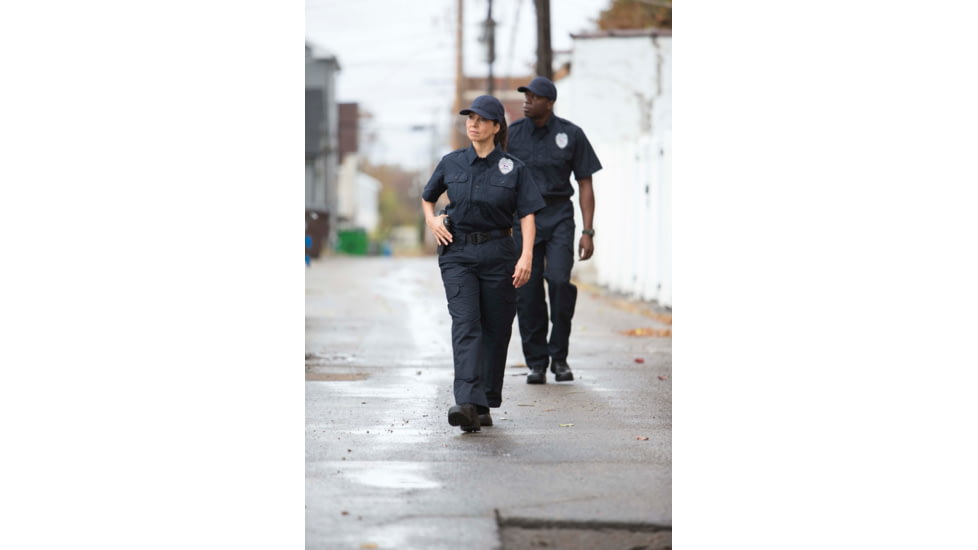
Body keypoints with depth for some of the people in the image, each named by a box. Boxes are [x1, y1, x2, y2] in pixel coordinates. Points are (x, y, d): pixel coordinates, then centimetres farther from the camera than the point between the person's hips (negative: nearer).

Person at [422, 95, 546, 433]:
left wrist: (526, 255, -16)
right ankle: (467, 405, -26)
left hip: (498, 254, 0)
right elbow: (427, 198, 23)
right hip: (457, 254, 0)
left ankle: (485, 405, 18)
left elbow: (527, 215, -4)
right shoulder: (451, 163, 6)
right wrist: (431, 221, 3)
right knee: (465, 325, -14)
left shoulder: (513, 168, 0)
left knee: (495, 329, 5)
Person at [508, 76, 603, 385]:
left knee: (559, 280, -19)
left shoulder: (571, 135, -1)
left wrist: (588, 232, -5)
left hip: (559, 217, -1)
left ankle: (559, 356, -3)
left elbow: (585, 185, 2)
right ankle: (536, 363, 9)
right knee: (528, 292, -2)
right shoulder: (512, 135, 2)